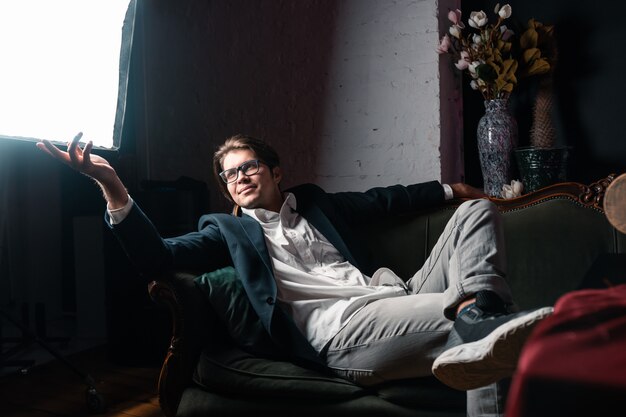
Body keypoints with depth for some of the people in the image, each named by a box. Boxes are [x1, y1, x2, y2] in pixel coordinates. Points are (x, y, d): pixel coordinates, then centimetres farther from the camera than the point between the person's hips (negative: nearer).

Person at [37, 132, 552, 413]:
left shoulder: (315, 203, 29)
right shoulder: (228, 229, 17)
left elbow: (382, 199, 38)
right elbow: (159, 255, 2)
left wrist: (448, 188, 41)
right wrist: (113, 187, -11)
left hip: (398, 299, 8)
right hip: (339, 329, -7)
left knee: (480, 209, -1)